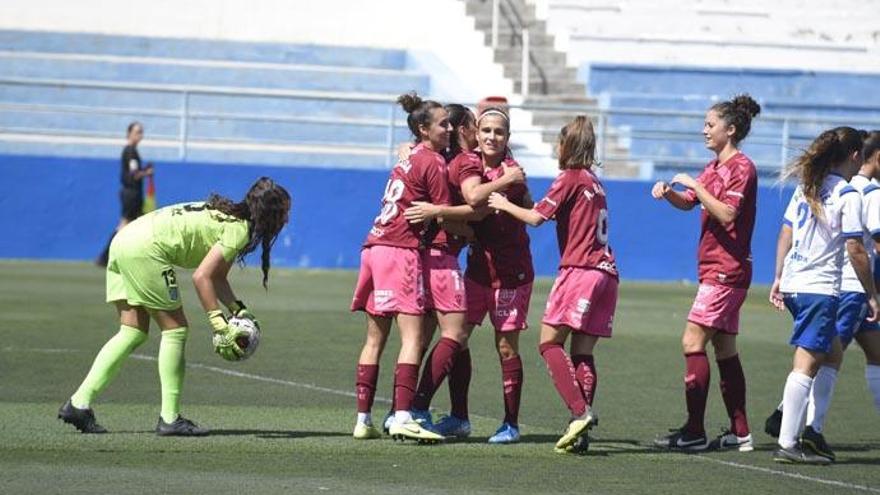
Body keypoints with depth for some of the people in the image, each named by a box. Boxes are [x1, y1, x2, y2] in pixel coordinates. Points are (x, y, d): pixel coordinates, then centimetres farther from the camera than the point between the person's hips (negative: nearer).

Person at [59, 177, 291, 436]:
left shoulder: (229, 216, 21)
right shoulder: (239, 230, -8)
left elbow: (217, 277, 23)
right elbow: (201, 276, -17)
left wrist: (238, 309, 9)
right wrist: (219, 326, -17)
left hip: (123, 240, 10)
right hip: (146, 249, -10)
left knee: (134, 332, 11)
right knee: (175, 329, -1)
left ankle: (79, 403, 4)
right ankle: (170, 419, -1)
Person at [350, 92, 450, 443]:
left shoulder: (410, 159, 20)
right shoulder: (434, 163, -5)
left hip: (375, 246, 9)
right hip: (402, 251, -9)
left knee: (375, 340, 9)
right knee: (412, 338, -11)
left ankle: (363, 419, 9)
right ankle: (402, 417, -21)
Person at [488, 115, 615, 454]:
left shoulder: (570, 178, -3)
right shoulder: (594, 181, 20)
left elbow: (536, 217, -8)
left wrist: (505, 205, 8)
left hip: (579, 270, -7)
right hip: (606, 272, 8)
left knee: (550, 340, -5)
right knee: (582, 352, 4)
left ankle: (580, 412, -20)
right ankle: (581, 430, -6)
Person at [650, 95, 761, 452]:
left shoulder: (741, 168, -12)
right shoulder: (714, 167, 17)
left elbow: (726, 214, -22)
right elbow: (688, 203, 21)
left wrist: (695, 185, -17)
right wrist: (668, 192, 1)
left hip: (727, 271, -10)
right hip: (716, 271, 10)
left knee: (692, 342, -13)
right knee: (724, 349, 10)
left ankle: (694, 432, -14)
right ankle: (740, 432, 12)